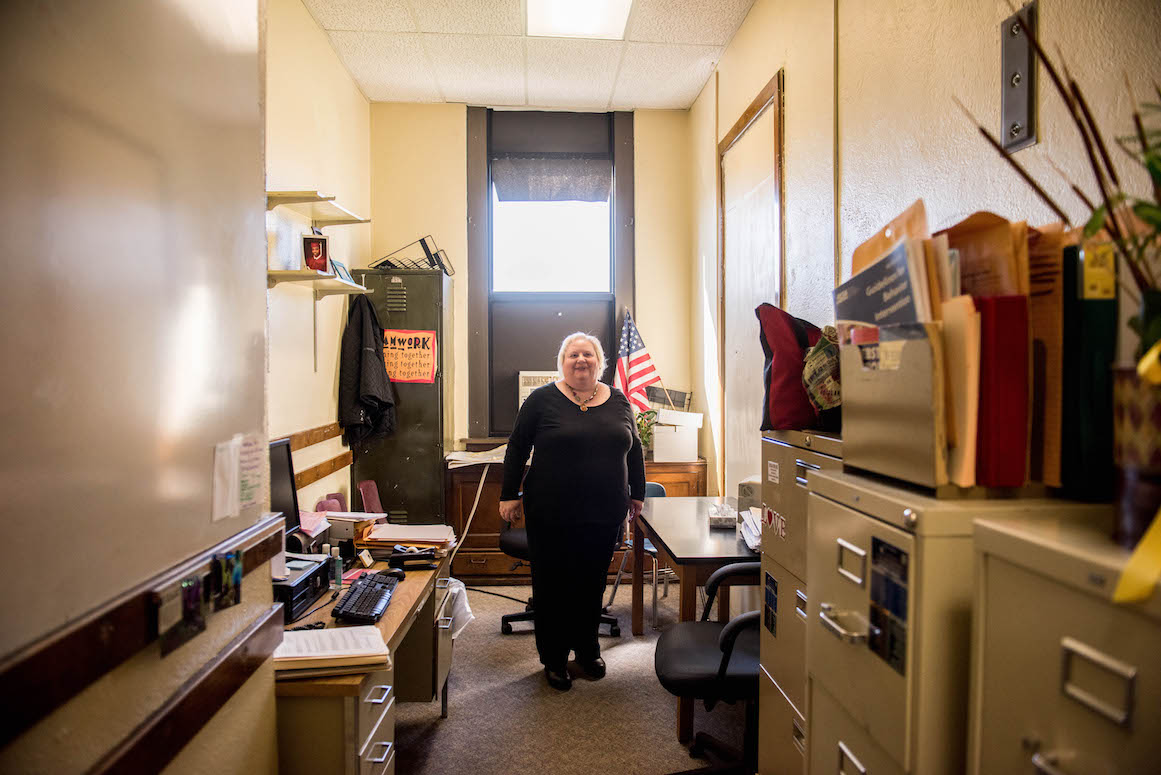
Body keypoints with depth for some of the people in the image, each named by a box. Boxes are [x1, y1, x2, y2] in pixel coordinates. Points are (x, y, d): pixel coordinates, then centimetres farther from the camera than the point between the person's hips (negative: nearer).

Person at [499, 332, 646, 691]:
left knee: (593, 585, 13)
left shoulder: (618, 401, 8)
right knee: (552, 587, 7)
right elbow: (517, 447, 1)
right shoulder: (543, 399, -3)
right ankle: (554, 659, 23)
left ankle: (588, 649, 33)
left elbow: (634, 449, 16)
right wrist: (510, 495, -1)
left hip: (604, 516, 3)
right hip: (551, 516, -3)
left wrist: (637, 493, 16)